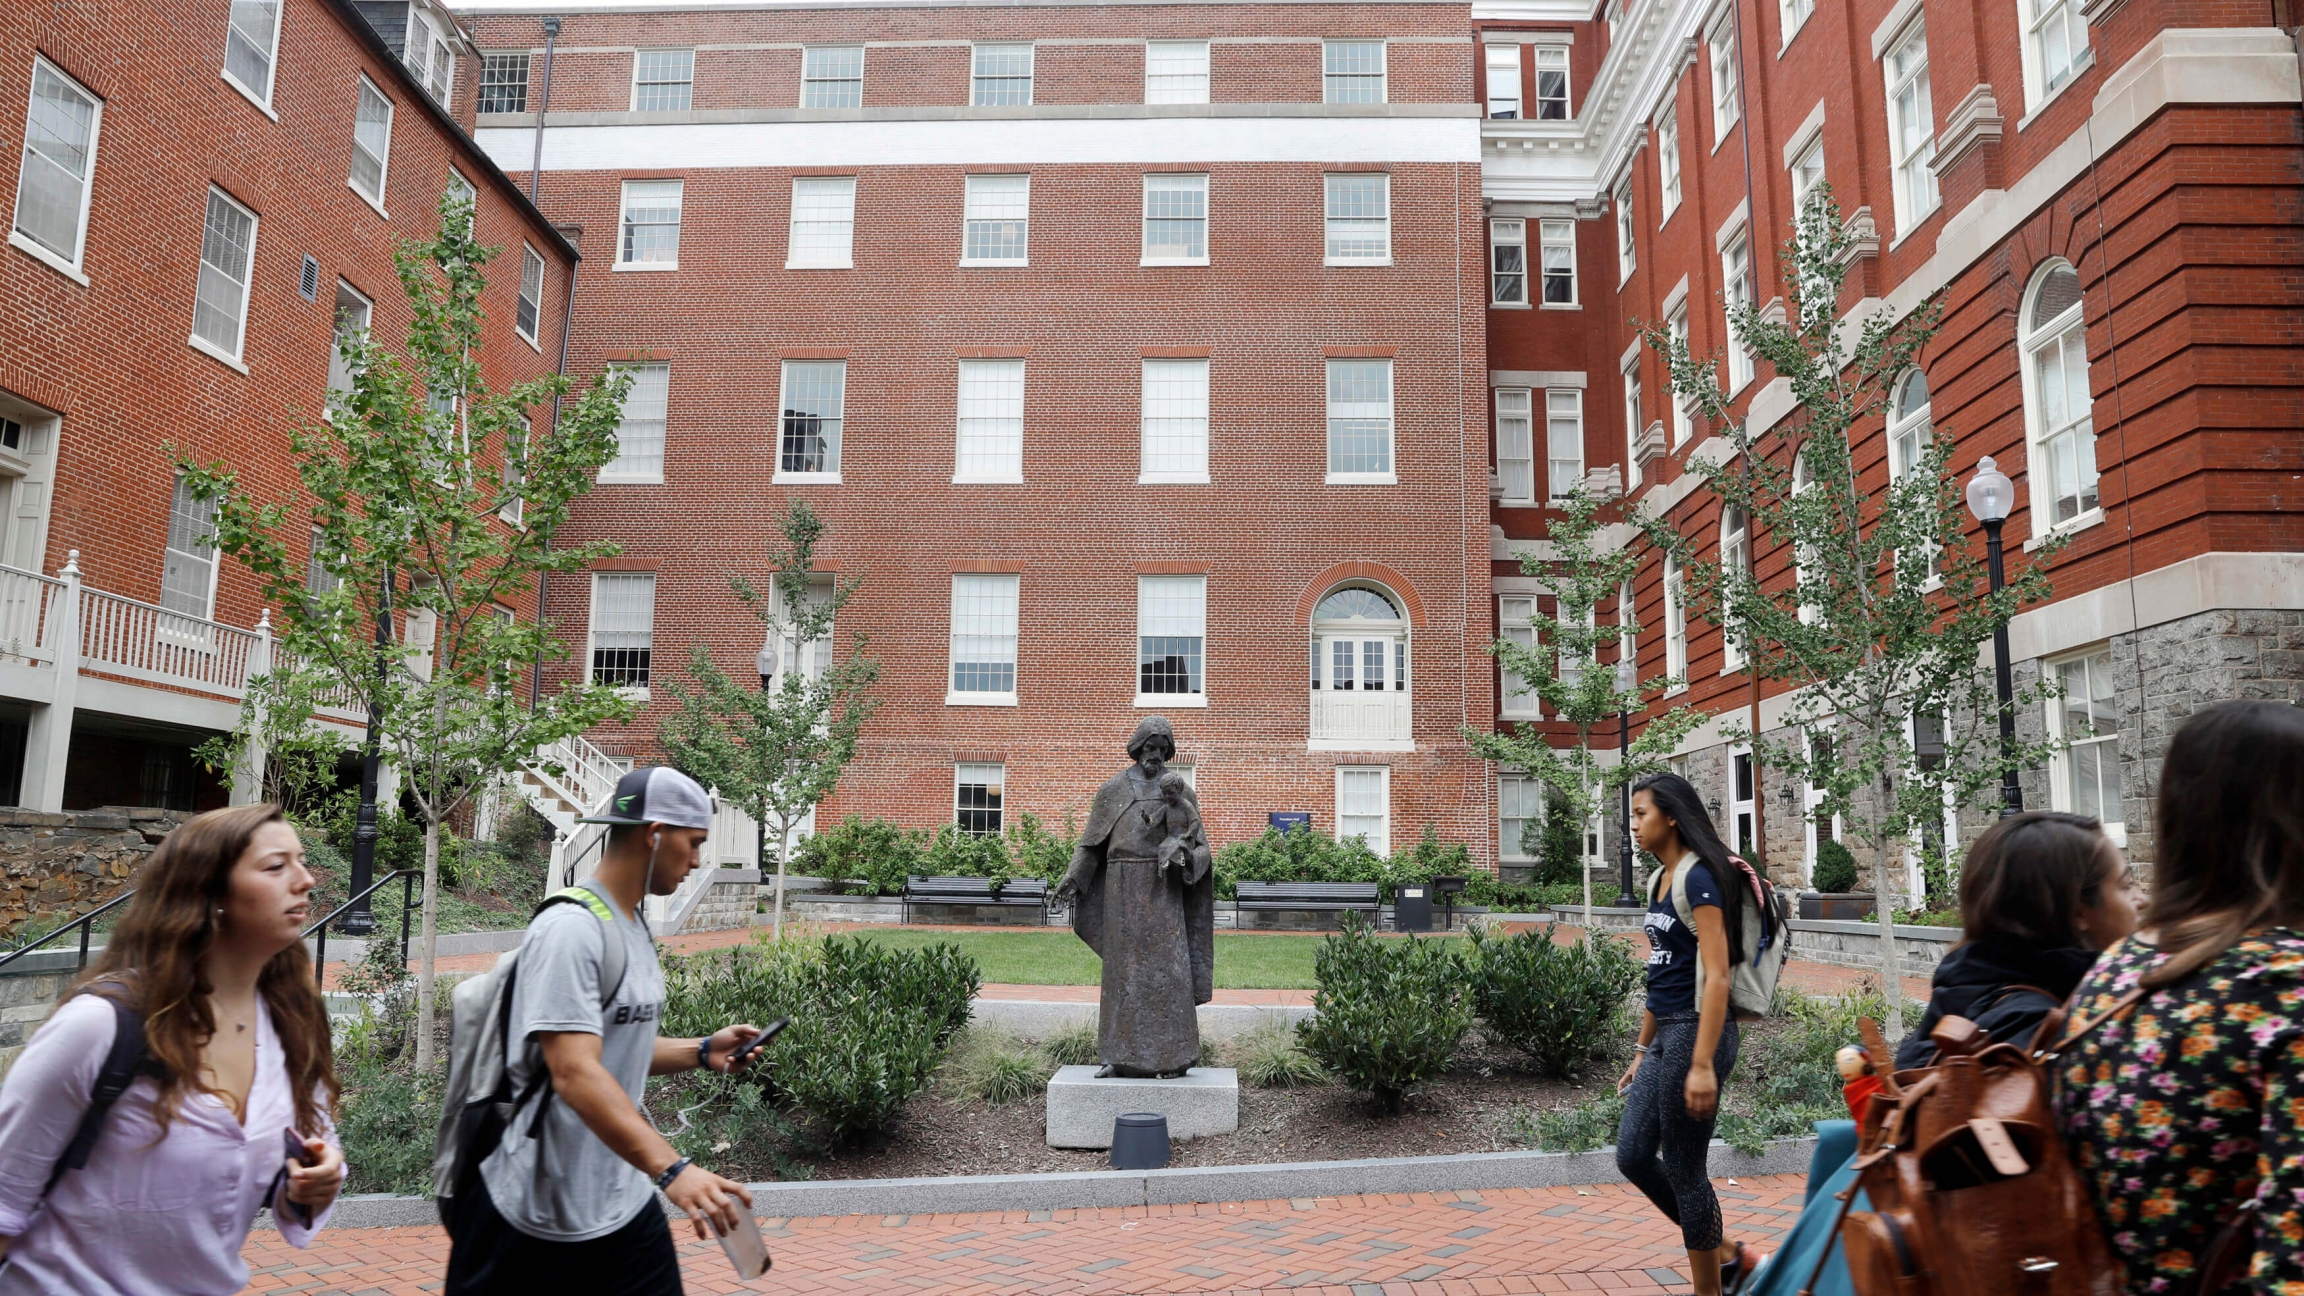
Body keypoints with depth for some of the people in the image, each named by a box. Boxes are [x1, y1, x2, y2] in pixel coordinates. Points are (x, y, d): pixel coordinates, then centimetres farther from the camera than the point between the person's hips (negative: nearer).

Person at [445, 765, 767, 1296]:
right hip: (531, 1216, -8)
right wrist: (672, 1169, -38)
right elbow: (574, 1074, -30)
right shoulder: (571, 929, -21)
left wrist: (701, 1051, 4)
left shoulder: (636, 929, 9)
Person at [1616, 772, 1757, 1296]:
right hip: (1665, 1036, 9)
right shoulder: (1659, 880, 12)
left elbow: (1716, 976, -20)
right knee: (1633, 1155, 12)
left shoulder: (1699, 878, -14)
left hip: (1695, 1034, -9)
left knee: (1684, 1171, 2)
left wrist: (1703, 1064, -23)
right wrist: (1643, 1050, 20)